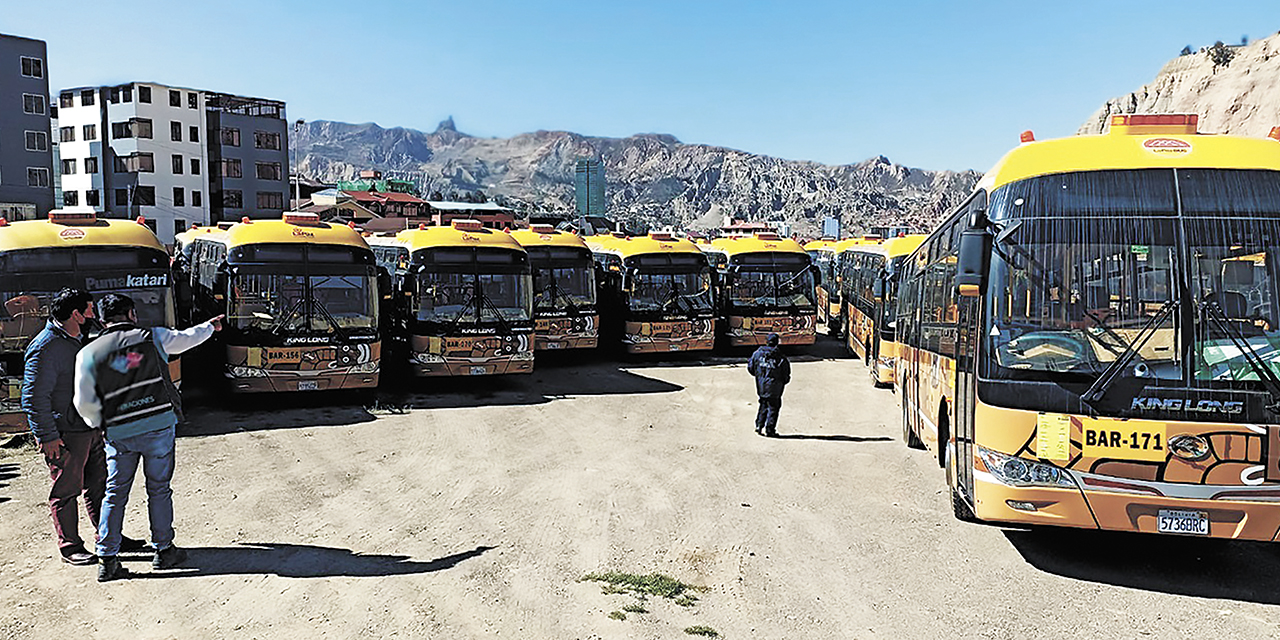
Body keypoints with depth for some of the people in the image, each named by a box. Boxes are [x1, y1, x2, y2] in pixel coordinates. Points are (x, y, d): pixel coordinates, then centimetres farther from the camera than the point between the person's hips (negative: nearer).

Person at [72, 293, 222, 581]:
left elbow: (84, 403, -2)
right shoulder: (153, 338, -2)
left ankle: (107, 560, 10)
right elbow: (187, 338, 17)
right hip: (159, 425, -1)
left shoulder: (88, 354, 0)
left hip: (119, 433, 1)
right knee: (159, 489, 10)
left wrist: (101, 425, 15)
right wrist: (211, 326, 37)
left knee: (115, 494, 9)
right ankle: (164, 551, 18)